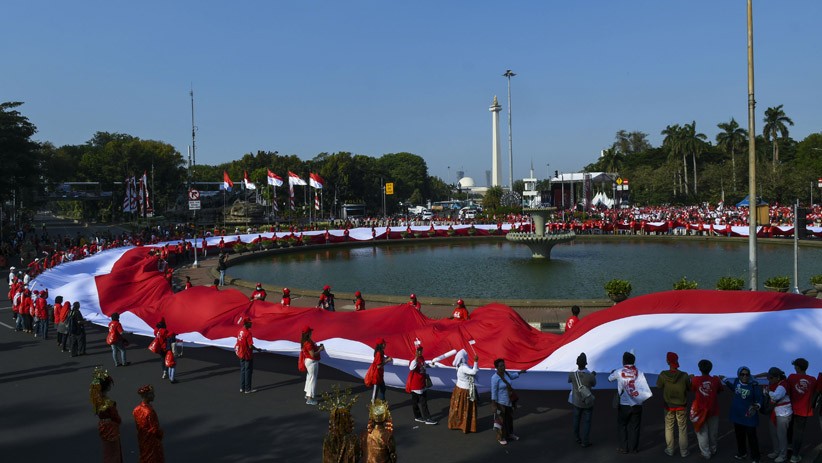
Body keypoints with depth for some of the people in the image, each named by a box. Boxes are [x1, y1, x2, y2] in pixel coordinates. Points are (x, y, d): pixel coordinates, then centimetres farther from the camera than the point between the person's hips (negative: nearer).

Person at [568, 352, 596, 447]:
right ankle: (585, 442, 20)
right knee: (586, 422, 11)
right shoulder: (590, 376, -27)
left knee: (577, 420, 21)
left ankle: (577, 438, 38)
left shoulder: (572, 374, -21)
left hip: (577, 402, 3)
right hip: (588, 403, -3)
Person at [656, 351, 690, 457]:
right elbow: (689, 388, -4)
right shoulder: (684, 376, -20)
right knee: (683, 429, 13)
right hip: (681, 406, 0)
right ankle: (684, 451, 19)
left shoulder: (663, 375, -19)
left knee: (669, 428, 15)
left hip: (669, 406, 0)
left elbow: (659, 387, -2)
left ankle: (670, 450, 22)